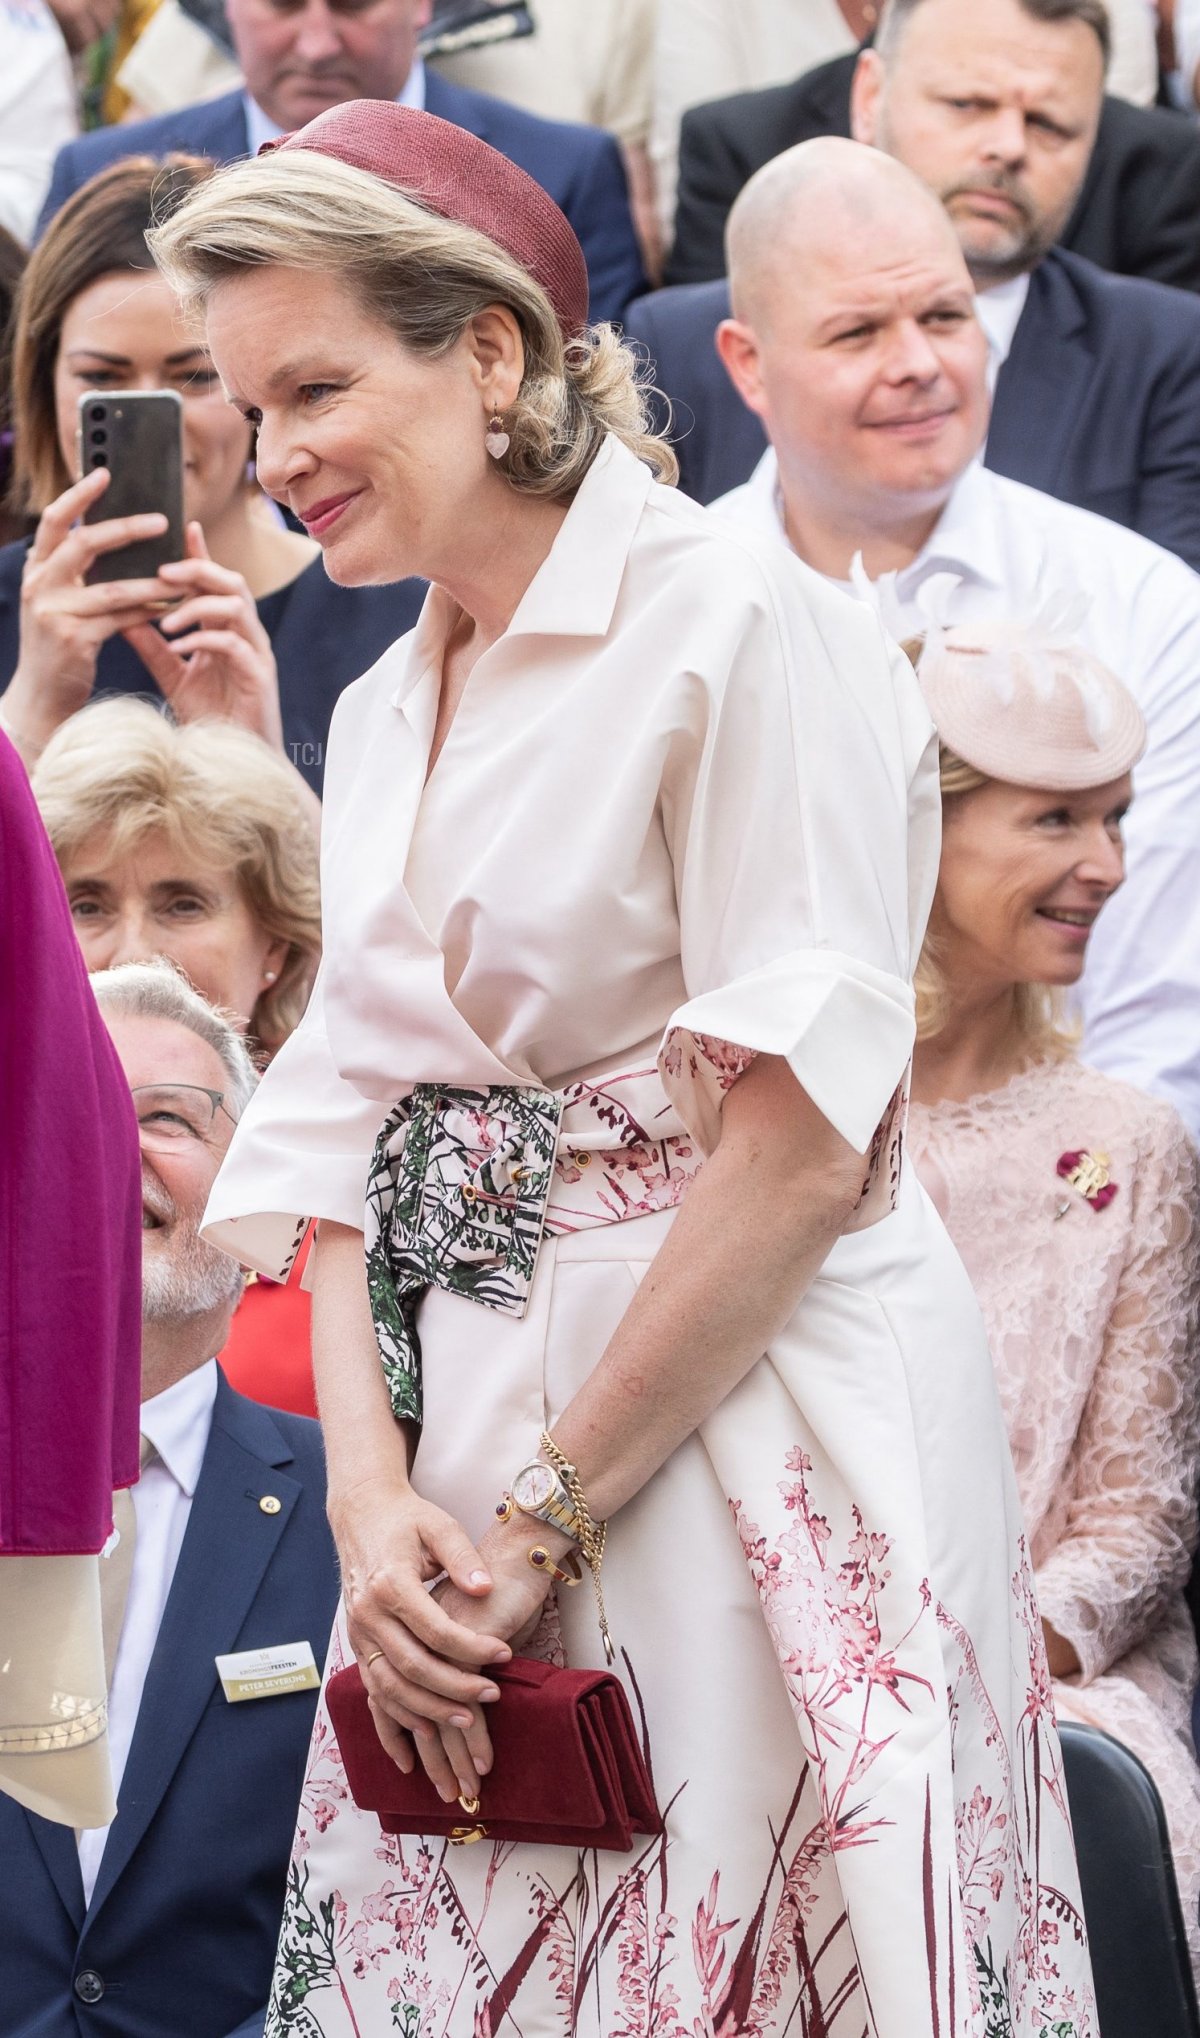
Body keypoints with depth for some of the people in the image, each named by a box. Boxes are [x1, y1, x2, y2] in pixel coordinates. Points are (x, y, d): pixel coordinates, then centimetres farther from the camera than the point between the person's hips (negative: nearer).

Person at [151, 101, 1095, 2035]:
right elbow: (344, 1131, 9)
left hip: (753, 1426, -7)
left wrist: (549, 1512, -13)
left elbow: (805, 1144, -16)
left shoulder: (744, 629, -10)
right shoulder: (386, 712, 14)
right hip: (476, 1423, 7)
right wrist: (370, 1490, -7)